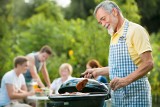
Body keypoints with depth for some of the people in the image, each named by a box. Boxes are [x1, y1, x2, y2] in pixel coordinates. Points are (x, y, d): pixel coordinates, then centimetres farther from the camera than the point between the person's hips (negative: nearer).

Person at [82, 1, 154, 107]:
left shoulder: (136, 30, -9)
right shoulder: (114, 37, 18)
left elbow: (148, 63, -16)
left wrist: (126, 80, -25)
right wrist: (97, 71, 15)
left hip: (135, 96, -7)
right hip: (117, 97, 8)